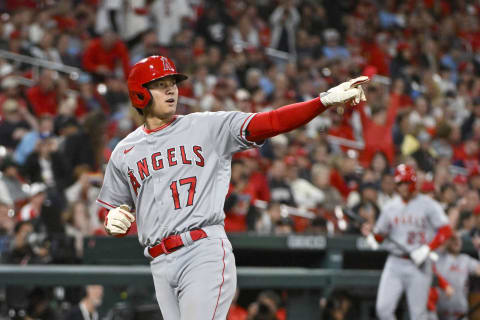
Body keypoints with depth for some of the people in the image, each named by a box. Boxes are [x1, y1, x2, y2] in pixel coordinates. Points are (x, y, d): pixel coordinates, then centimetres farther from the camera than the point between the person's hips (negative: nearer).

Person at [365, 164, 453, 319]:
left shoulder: (428, 205, -2)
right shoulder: (390, 207, 12)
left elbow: (446, 231, -8)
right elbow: (380, 233, 17)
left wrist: (427, 249, -18)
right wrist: (372, 236, -6)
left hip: (419, 265, -4)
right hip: (394, 263, 4)